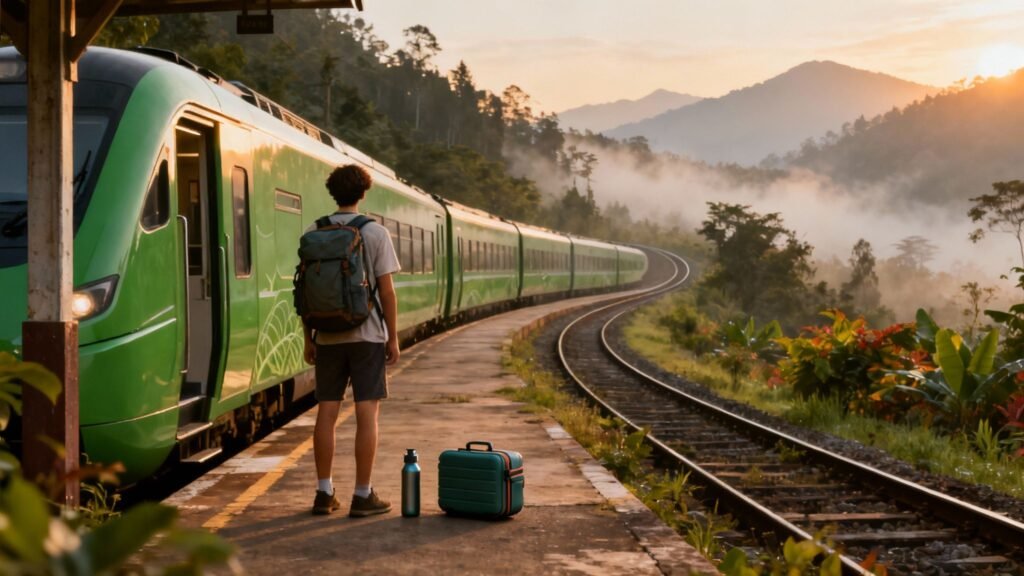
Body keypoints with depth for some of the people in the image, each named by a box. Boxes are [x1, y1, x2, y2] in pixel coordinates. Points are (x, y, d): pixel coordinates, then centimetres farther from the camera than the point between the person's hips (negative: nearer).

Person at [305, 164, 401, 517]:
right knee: (367, 413, 0)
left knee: (326, 412, 7)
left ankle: (324, 494, 12)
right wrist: (393, 338, 0)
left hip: (328, 337, 3)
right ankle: (362, 496, 1)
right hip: (367, 335, -3)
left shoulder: (313, 234, 3)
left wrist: (309, 338, 11)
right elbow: (386, 291, -8)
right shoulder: (375, 233, -6)